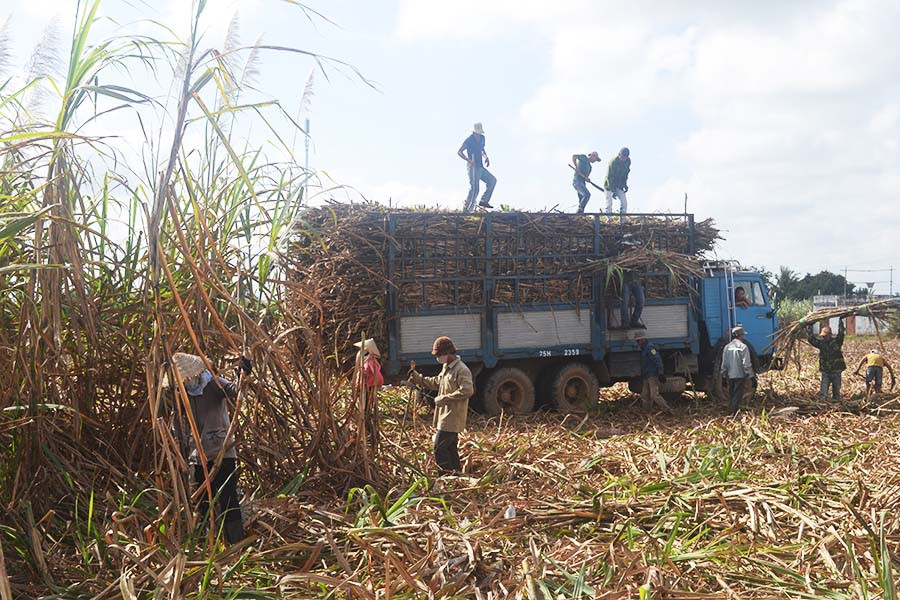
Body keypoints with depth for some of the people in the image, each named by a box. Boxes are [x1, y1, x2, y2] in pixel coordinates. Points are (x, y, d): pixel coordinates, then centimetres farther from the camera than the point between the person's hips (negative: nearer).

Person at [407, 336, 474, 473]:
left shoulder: (462, 370, -17)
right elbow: (434, 383, 24)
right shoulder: (446, 368, 15)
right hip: (446, 417, 10)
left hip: (452, 419, -10)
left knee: (439, 449, -10)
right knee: (451, 449, 16)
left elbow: (467, 391, -27)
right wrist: (414, 374, 17)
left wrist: (444, 398, -22)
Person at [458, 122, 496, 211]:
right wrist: (469, 161, -27)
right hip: (473, 167, -8)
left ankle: (484, 201, 13)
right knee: (474, 189, -11)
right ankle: (467, 209, -6)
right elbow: (459, 152, -16)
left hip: (480, 167, 8)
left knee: (492, 180, 11)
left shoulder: (482, 138, 10)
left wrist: (486, 157, 7)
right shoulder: (469, 140, -13)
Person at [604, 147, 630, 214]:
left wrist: (625, 184, 5)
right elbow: (609, 177, -22)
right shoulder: (613, 162, -22)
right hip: (610, 184, -6)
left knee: (624, 202, -5)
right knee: (609, 204, -10)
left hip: (619, 185, 6)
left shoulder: (628, 161, -2)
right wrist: (613, 191, -25)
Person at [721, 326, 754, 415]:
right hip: (740, 375, -5)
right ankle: (734, 414, -5)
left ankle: (730, 412, 21)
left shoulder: (727, 347, 6)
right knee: (737, 395, -3)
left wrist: (724, 374, 18)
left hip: (730, 375, 5)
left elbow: (724, 363, 10)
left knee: (731, 395, 15)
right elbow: (747, 364, -12)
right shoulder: (743, 347, -11)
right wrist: (749, 377, -7)